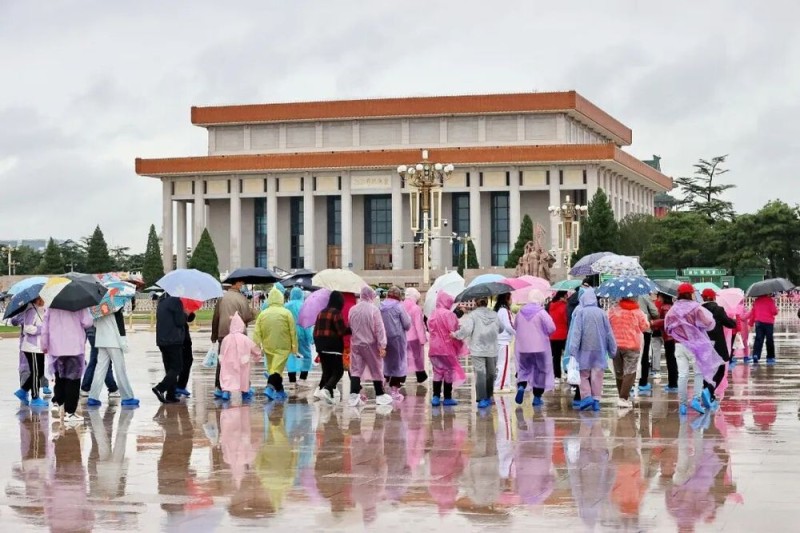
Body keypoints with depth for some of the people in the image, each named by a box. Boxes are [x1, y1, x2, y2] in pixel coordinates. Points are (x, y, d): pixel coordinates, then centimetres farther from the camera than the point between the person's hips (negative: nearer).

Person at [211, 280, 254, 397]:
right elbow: (247, 317, -15)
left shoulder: (222, 298, 6)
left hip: (222, 334, 4)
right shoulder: (241, 298, -9)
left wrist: (214, 335, 15)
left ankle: (218, 387, 6)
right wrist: (252, 314, 7)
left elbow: (215, 317, 8)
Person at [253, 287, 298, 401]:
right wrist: (294, 346, 1)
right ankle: (270, 387, -27)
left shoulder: (262, 314, 4)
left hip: (268, 347, 3)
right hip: (283, 347, -3)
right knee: (277, 369, -7)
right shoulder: (286, 313, -4)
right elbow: (293, 331, -5)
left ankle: (280, 391, 21)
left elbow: (257, 332, 1)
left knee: (272, 368, 15)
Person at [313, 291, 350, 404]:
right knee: (338, 371, -2)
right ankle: (326, 389, -20)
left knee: (327, 371, 16)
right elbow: (342, 331, -14)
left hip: (321, 347, 7)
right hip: (333, 347, -7)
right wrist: (351, 328, 1)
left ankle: (320, 389, 4)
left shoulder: (321, 313, 11)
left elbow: (316, 330, 14)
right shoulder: (336, 313, -11)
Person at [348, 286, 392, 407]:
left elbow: (350, 328, 9)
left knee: (356, 369, 5)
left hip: (356, 343, 3)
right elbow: (379, 329, -12)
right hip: (371, 344, -3)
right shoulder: (374, 310, -13)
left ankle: (354, 395, -7)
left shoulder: (352, 310, 1)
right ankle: (380, 395, 17)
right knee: (376, 369, 9)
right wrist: (382, 346, -10)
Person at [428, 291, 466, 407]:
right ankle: (447, 398, 8)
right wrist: (458, 346, -3)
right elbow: (454, 332, -14)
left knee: (437, 372, 11)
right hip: (447, 348, -6)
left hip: (434, 348, 6)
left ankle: (436, 397, 6)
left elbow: (430, 329, 10)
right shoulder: (449, 315, -14)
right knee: (449, 372, 5)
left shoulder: (433, 315, 6)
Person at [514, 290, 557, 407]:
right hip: (540, 347, -3)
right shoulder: (541, 312, -12)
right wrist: (544, 332, 4)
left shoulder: (520, 312, 2)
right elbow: (551, 328, -16)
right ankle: (537, 397, 9)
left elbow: (516, 327, 14)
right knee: (540, 371, 8)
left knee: (524, 368, 15)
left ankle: (521, 386, -14)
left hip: (523, 347, 3)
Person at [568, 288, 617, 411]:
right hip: (599, 349, 2)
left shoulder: (580, 312, -8)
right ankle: (596, 399, 5)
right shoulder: (601, 313, 1)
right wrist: (612, 349, 17)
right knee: (597, 375, 6)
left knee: (584, 374, 7)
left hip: (585, 349, -2)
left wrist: (573, 349, -14)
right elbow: (608, 332, 8)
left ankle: (586, 396, -6)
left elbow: (576, 332, -12)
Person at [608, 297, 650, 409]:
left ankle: (624, 397, 20)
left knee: (619, 373, 15)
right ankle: (623, 398, -13)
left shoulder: (612, 310, -1)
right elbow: (645, 327, 2)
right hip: (632, 346, -3)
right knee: (629, 373, -3)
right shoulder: (637, 311, -6)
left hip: (616, 345, 3)